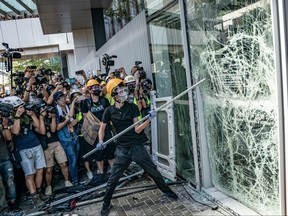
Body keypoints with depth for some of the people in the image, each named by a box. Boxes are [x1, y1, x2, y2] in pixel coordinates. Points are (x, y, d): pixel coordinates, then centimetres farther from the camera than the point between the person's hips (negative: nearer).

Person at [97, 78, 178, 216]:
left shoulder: (132, 107, -6)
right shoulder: (109, 111, -4)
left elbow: (137, 129, -10)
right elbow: (102, 127, 7)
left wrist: (149, 119, -24)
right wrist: (101, 141, -9)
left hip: (137, 147, 0)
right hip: (122, 149, 0)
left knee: (154, 172, 9)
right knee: (113, 179, 4)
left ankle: (167, 191, 32)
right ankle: (106, 204, 24)